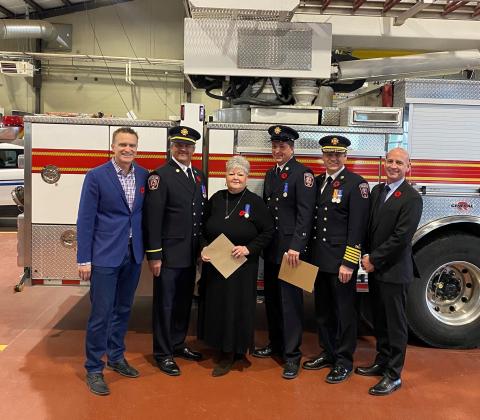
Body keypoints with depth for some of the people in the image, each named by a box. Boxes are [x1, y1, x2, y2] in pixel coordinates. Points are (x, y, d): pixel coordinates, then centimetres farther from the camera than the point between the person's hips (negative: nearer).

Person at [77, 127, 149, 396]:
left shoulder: (144, 175, 4)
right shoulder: (96, 176, -9)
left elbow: (144, 213, 10)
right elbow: (85, 220, -8)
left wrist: (146, 249, 4)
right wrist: (84, 259, -10)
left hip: (133, 254, 5)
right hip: (105, 255, -5)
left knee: (123, 309, 16)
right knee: (101, 313, 0)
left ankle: (116, 357, 34)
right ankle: (94, 369, 17)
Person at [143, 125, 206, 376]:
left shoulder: (199, 176, 11)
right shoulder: (160, 176, -11)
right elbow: (152, 218, -15)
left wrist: (202, 247, 13)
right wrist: (154, 255, -17)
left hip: (191, 254, 7)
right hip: (169, 254, -7)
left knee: (184, 302, 17)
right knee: (165, 304, 6)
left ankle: (178, 344, 34)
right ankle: (163, 354, 20)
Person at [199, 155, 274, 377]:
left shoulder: (255, 202, -6)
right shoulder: (216, 199, 4)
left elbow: (268, 232, -4)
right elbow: (204, 229, 11)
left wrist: (249, 248, -14)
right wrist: (203, 248, -4)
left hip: (243, 266, -3)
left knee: (238, 307, 3)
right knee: (217, 306, 9)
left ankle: (233, 351, 20)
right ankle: (224, 350, 27)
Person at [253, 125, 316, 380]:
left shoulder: (303, 174, -8)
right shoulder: (271, 174, 14)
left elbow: (305, 214, -16)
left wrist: (296, 247, -22)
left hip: (291, 249, -7)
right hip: (271, 248, 7)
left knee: (290, 301, -2)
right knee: (272, 298, 15)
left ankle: (292, 355, 7)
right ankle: (275, 344, 30)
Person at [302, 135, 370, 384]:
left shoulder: (356, 184, -8)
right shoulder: (318, 182, 11)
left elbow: (357, 228, -13)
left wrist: (349, 263, -17)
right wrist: (311, 254, 9)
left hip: (341, 261, -6)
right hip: (320, 260, 6)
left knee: (344, 311, 5)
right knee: (323, 310, 16)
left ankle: (344, 361, 19)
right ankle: (328, 354, 31)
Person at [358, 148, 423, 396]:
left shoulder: (411, 198, -12)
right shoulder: (377, 190, 10)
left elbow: (401, 237, -18)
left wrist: (374, 260, -14)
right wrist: (367, 256, 0)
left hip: (394, 271, -7)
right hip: (375, 268, 7)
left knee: (395, 324, 3)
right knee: (379, 320, 17)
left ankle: (393, 376, 14)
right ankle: (382, 362, 32)